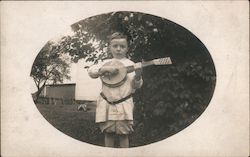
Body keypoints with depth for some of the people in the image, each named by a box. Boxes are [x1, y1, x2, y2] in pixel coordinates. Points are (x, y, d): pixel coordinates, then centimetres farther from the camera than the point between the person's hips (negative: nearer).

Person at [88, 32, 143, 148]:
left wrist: (138, 76, -20)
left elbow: (136, 86, 1)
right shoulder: (106, 63, 7)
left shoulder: (130, 64, 3)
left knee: (123, 134, 2)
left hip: (124, 105, -1)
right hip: (107, 104, 2)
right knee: (108, 133, 9)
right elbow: (91, 71, -6)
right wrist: (106, 69, -18)